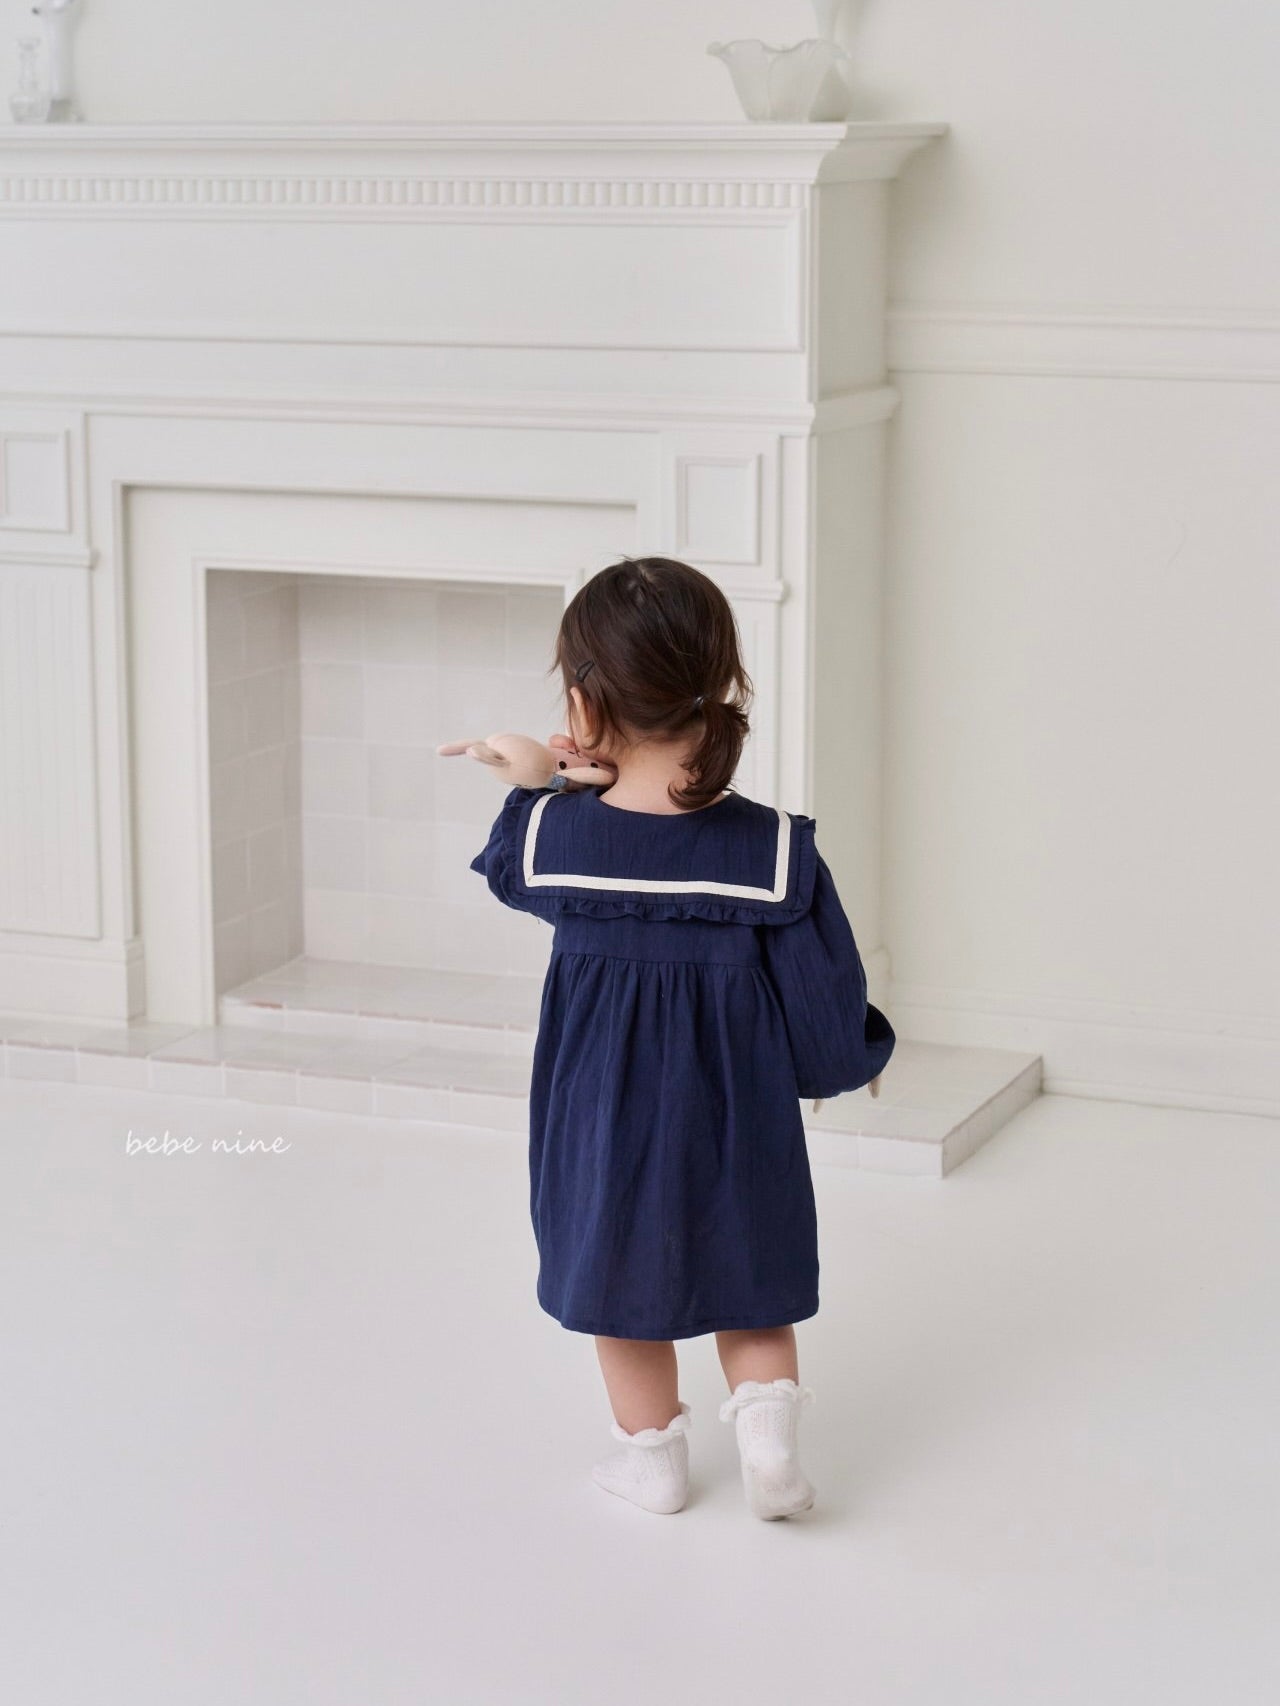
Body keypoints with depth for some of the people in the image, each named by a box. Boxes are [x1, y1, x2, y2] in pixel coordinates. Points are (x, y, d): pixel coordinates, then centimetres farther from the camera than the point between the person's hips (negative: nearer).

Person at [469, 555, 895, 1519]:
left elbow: (507, 868, 9)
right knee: (750, 1276, 22)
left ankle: (652, 1454, 32)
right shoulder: (776, 852, -20)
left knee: (623, 1279, 20)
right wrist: (857, 1058, 8)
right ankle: (767, 1427, 9)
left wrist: (549, 783, 17)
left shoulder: (550, 834, -17)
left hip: (604, 1121, 0)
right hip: (735, 1122, 0)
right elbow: (824, 1004, -13)